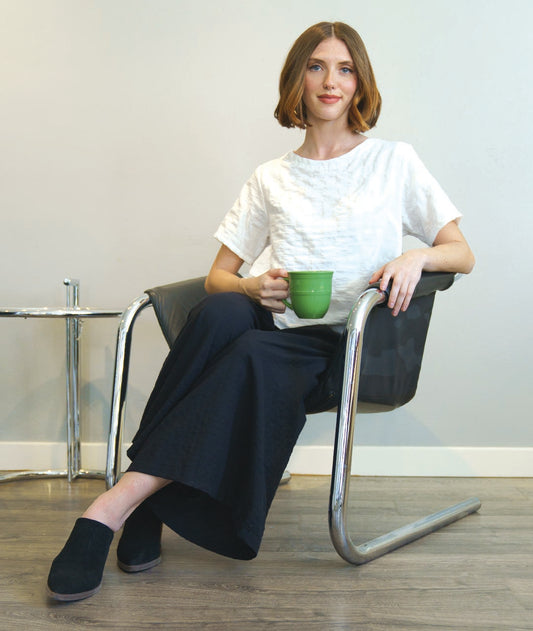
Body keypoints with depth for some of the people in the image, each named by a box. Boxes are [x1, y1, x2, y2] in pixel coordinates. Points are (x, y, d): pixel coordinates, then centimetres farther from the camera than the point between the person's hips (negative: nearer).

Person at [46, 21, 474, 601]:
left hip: (336, 340, -1)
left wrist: (415, 256, -11)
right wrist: (251, 286, -8)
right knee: (220, 310, -35)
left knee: (256, 354, -36)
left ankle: (117, 503, -33)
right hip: (265, 319, 2)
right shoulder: (270, 178, 18)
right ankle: (148, 496, -31)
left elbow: (461, 254, 12)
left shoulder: (394, 161, 14)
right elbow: (217, 275, 16)